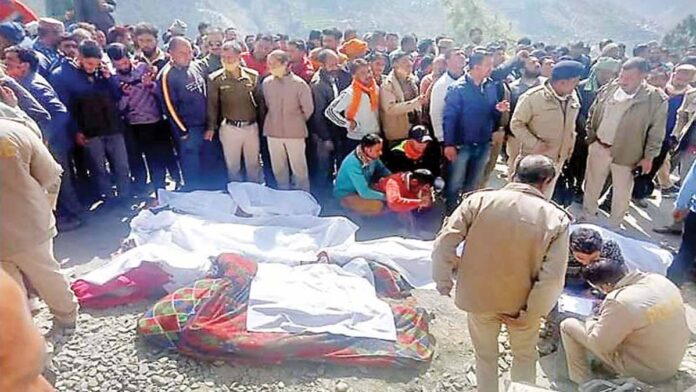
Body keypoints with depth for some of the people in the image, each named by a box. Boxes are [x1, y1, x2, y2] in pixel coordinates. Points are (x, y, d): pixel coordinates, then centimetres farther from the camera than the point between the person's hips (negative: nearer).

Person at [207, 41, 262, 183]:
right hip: (229, 128, -1)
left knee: (254, 164, 15)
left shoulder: (253, 75, -1)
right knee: (232, 165, 11)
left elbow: (260, 100, 7)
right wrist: (211, 127, -4)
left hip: (252, 127, 2)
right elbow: (212, 104, -1)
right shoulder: (215, 78, -7)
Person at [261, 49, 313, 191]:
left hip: (295, 132, -4)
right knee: (278, 168, 13)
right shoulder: (266, 83, 1)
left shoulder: (299, 84, -10)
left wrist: (297, 122, 9)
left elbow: (308, 109, -3)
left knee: (299, 168, 3)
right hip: (273, 132, 4)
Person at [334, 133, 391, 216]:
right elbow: (364, 193, -36)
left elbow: (382, 169, 7)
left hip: (363, 187, 7)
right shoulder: (353, 164, -35)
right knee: (377, 206, -28)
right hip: (346, 195, -7)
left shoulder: (372, 156, -14)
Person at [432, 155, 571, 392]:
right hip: (522, 302, 0)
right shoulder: (557, 219, -14)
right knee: (524, 356, 29)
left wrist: (443, 281, -3)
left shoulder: (479, 200, -15)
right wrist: (530, 314, -7)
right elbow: (552, 278, -17)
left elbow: (443, 243, -16)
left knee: (485, 355, 26)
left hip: (478, 296, 0)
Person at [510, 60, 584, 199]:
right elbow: (516, 124, -14)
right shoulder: (532, 97, -19)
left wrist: (568, 149, 14)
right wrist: (534, 143, -23)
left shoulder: (573, 97, 2)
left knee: (545, 197, 20)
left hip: (558, 159, 6)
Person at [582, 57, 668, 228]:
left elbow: (656, 131, -8)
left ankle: (614, 226, 31)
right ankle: (587, 217, 37)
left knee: (621, 192, 12)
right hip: (598, 147, 3)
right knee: (592, 185, 17)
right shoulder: (608, 89, -4)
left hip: (626, 154, -3)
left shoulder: (656, 99, -14)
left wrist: (649, 156, -7)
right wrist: (589, 137, 4)